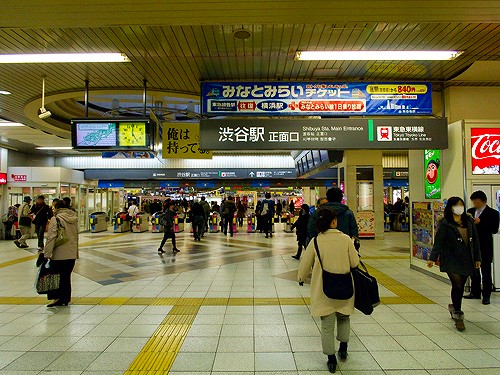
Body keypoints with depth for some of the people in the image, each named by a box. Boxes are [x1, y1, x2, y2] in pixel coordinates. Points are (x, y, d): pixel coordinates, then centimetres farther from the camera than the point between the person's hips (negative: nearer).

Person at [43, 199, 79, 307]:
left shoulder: (56, 219, -11)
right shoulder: (74, 218, 7)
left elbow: (51, 238, -15)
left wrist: (47, 254, -12)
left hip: (59, 255, -6)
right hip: (72, 254, 6)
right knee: (67, 276, 14)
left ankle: (58, 298, 9)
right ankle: (66, 299, 19)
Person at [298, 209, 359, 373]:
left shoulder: (316, 241, -10)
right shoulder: (346, 239, -10)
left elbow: (305, 264, -1)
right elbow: (355, 263, -3)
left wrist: (301, 278, 18)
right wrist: (353, 248, 17)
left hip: (323, 289, -1)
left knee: (327, 324, 10)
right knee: (343, 317, 26)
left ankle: (331, 360, 17)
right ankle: (343, 349, 36)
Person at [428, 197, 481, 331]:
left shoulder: (469, 222, 8)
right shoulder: (445, 224, -6)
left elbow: (475, 240, 14)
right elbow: (438, 242, -8)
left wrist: (477, 258, 13)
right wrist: (432, 258, -14)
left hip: (466, 260, 5)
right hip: (451, 260, -5)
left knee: (461, 286, 10)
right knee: (457, 285, -11)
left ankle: (454, 307, 35)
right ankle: (457, 315, 2)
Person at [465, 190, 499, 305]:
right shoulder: (470, 211, 9)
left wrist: (480, 223, -22)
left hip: (485, 247, -5)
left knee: (486, 272, 4)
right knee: (473, 270, 14)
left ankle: (486, 295, 13)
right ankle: (475, 292, 26)